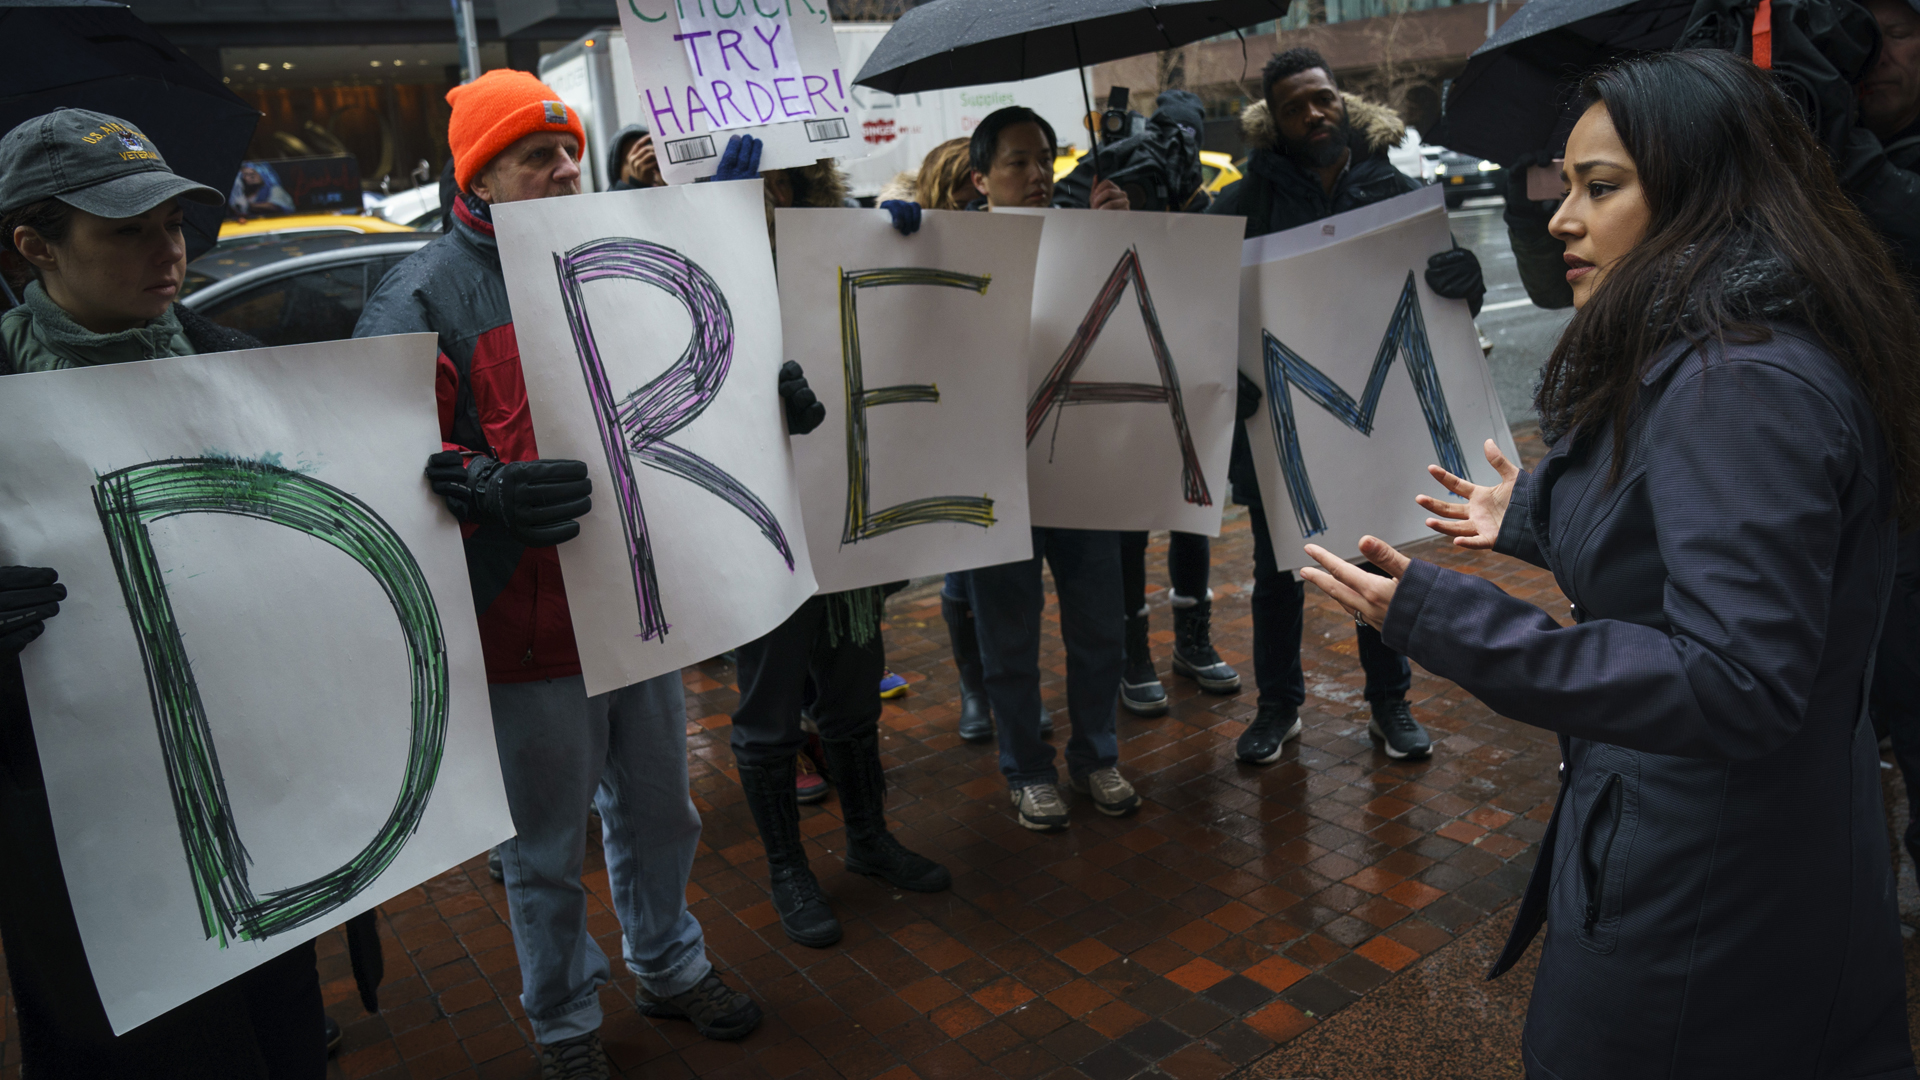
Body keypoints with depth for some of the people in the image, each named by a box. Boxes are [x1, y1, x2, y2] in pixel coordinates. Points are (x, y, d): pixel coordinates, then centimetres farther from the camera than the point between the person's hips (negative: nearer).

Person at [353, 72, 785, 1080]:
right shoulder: (423, 297, -9)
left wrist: (766, 393, -1)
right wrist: (484, 490, -37)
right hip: (528, 629, -5)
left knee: (659, 810, 22)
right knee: (547, 847, 11)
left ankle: (669, 967, 46)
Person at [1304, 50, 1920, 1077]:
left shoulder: (1742, 385, -26)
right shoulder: (1703, 357, 6)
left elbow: (1735, 685, -32)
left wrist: (1443, 619, -34)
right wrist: (1531, 513, 21)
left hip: (1708, 898, -10)